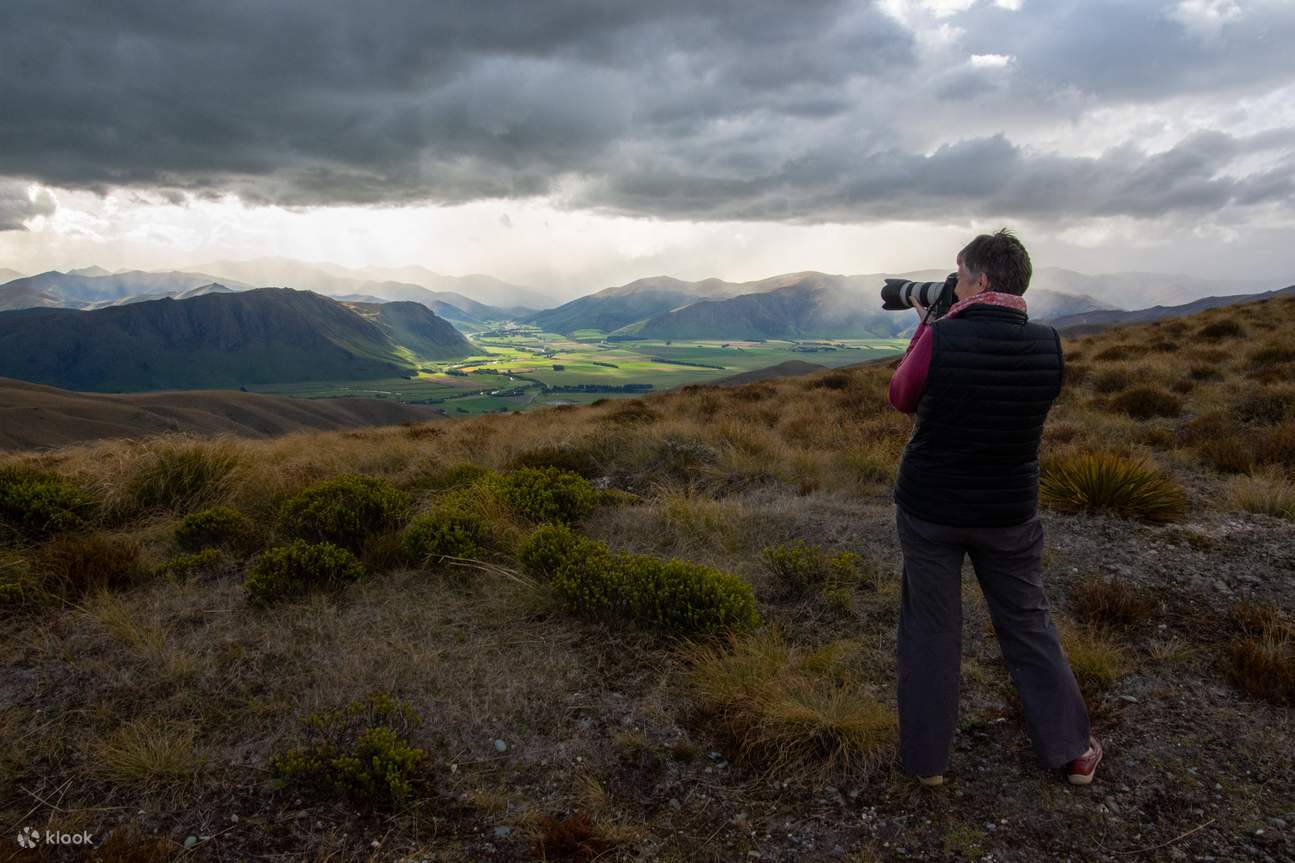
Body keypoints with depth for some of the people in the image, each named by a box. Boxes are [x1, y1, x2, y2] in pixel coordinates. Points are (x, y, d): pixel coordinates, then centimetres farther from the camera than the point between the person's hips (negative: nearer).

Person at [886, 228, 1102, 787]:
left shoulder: (940, 338, -18)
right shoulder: (1048, 345, -7)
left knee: (930, 630, 11)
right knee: (1028, 625, 19)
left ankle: (926, 758, 22)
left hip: (929, 511, -2)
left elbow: (902, 398, -1)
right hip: (1008, 512, 3)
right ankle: (1072, 751, 30)